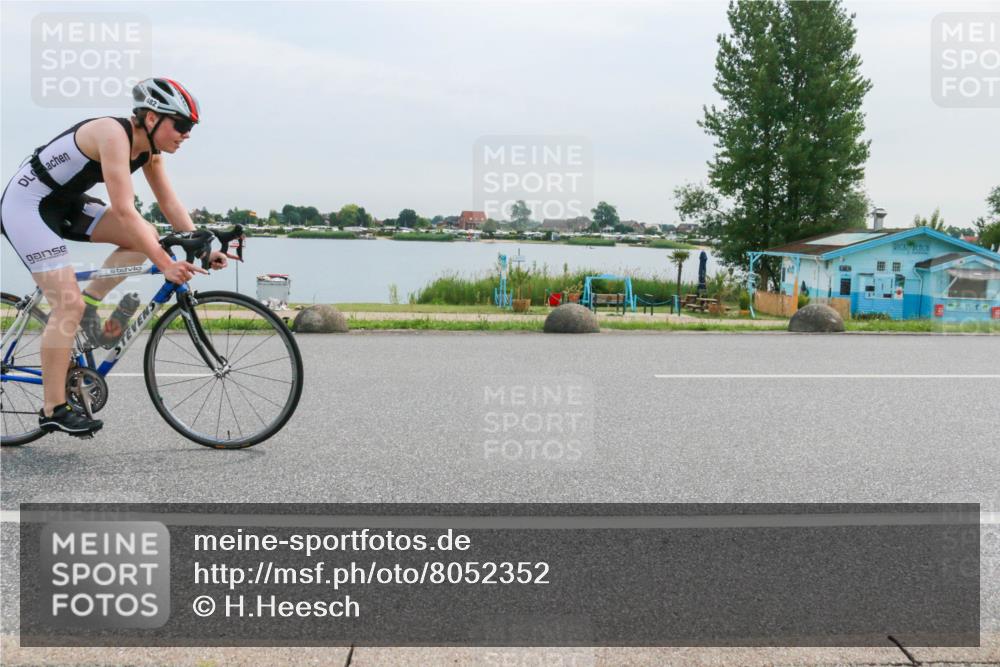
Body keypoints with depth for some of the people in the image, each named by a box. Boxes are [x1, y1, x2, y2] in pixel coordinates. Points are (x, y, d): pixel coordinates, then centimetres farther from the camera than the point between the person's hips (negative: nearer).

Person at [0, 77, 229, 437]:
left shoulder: (148, 148, -1)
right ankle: (54, 410, -5)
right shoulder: (114, 134, -28)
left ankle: (89, 303, 4)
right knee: (69, 304, -14)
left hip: (64, 205, 9)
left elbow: (170, 204, 3)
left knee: (147, 236, -5)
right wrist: (165, 264, -35)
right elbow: (123, 210, -33)